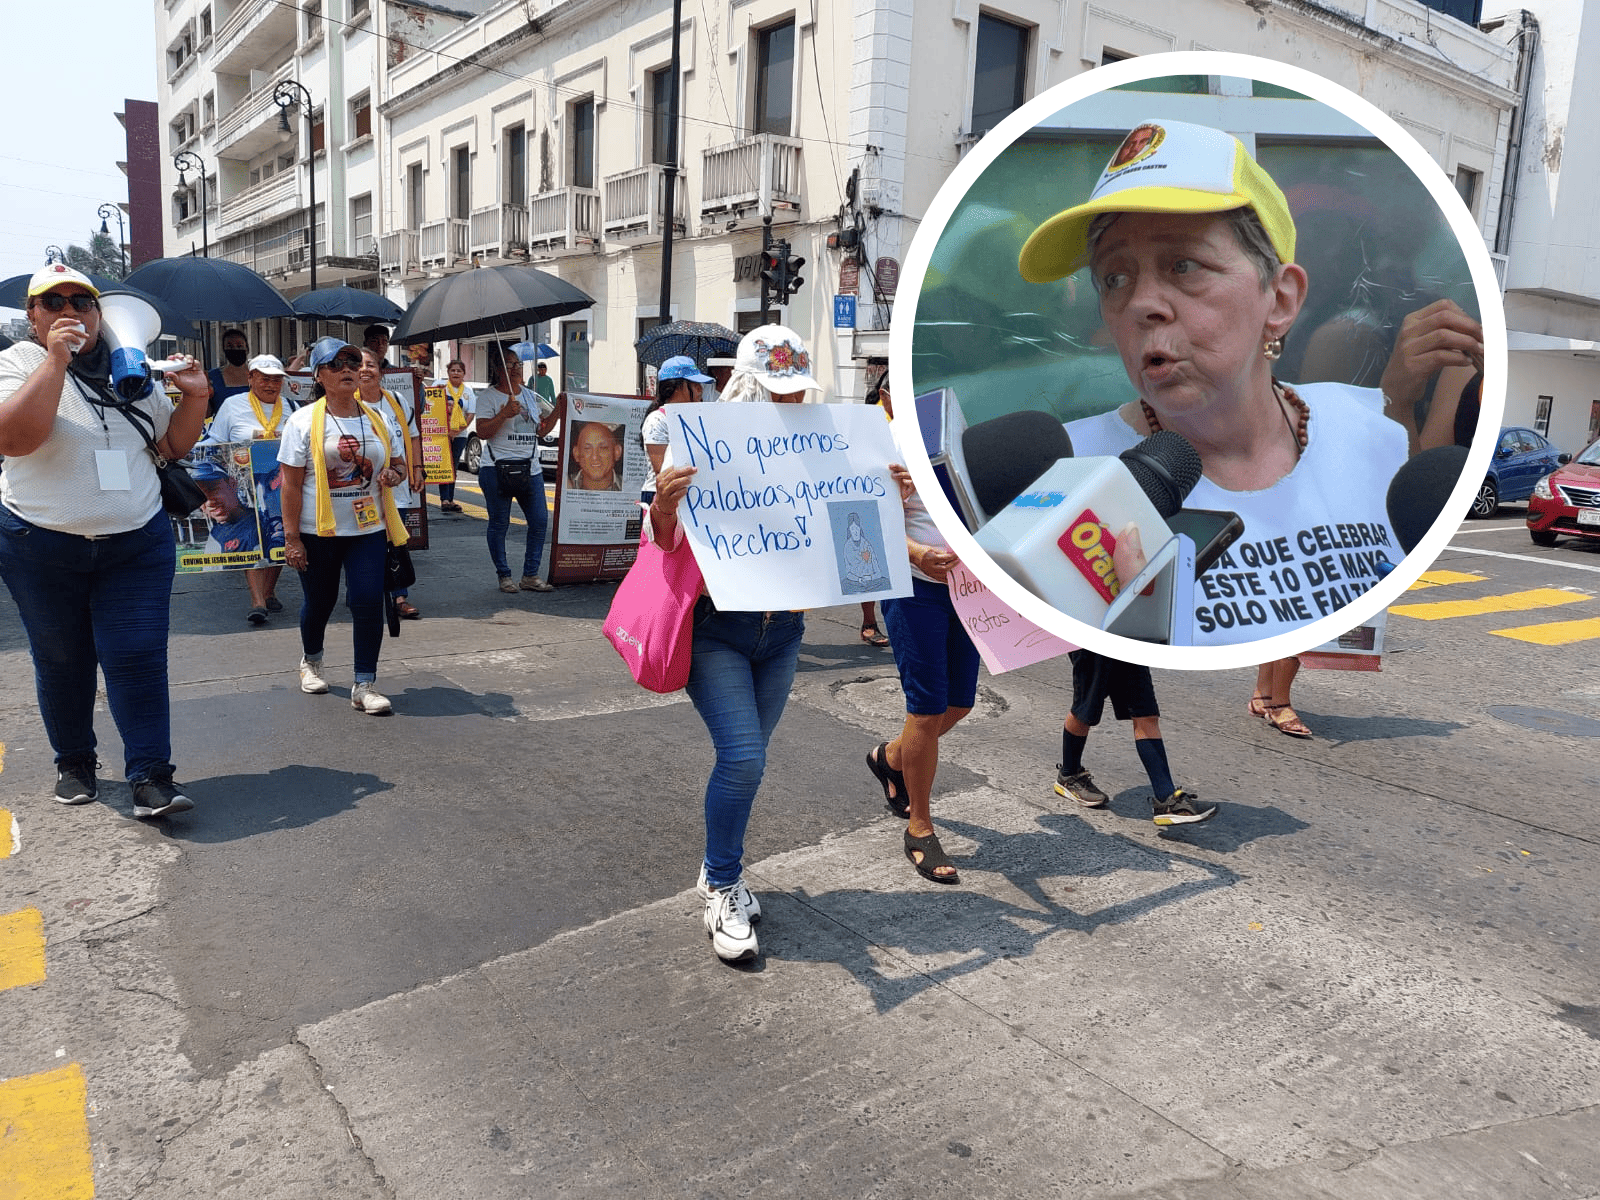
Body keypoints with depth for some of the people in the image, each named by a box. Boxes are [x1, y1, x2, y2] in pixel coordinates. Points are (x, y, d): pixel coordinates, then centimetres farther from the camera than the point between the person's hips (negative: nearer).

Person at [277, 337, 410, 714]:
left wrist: (393, 474, -9)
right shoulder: (304, 421, -4)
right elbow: (291, 483, -7)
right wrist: (291, 538, -11)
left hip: (368, 528, 2)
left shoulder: (377, 419, 7)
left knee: (368, 601, -8)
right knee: (319, 601, 13)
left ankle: (365, 686, 1)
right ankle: (311, 661, 42)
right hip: (318, 531, -2)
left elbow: (399, 462, 17)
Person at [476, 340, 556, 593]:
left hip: (531, 469, 6)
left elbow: (540, 430, 20)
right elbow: (482, 432, -11)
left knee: (539, 521, 1)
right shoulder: (488, 397, -2)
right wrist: (504, 414, -20)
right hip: (497, 468, -5)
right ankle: (504, 576, 13)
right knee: (499, 524, 1)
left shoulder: (529, 396, 17)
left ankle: (530, 576, 10)